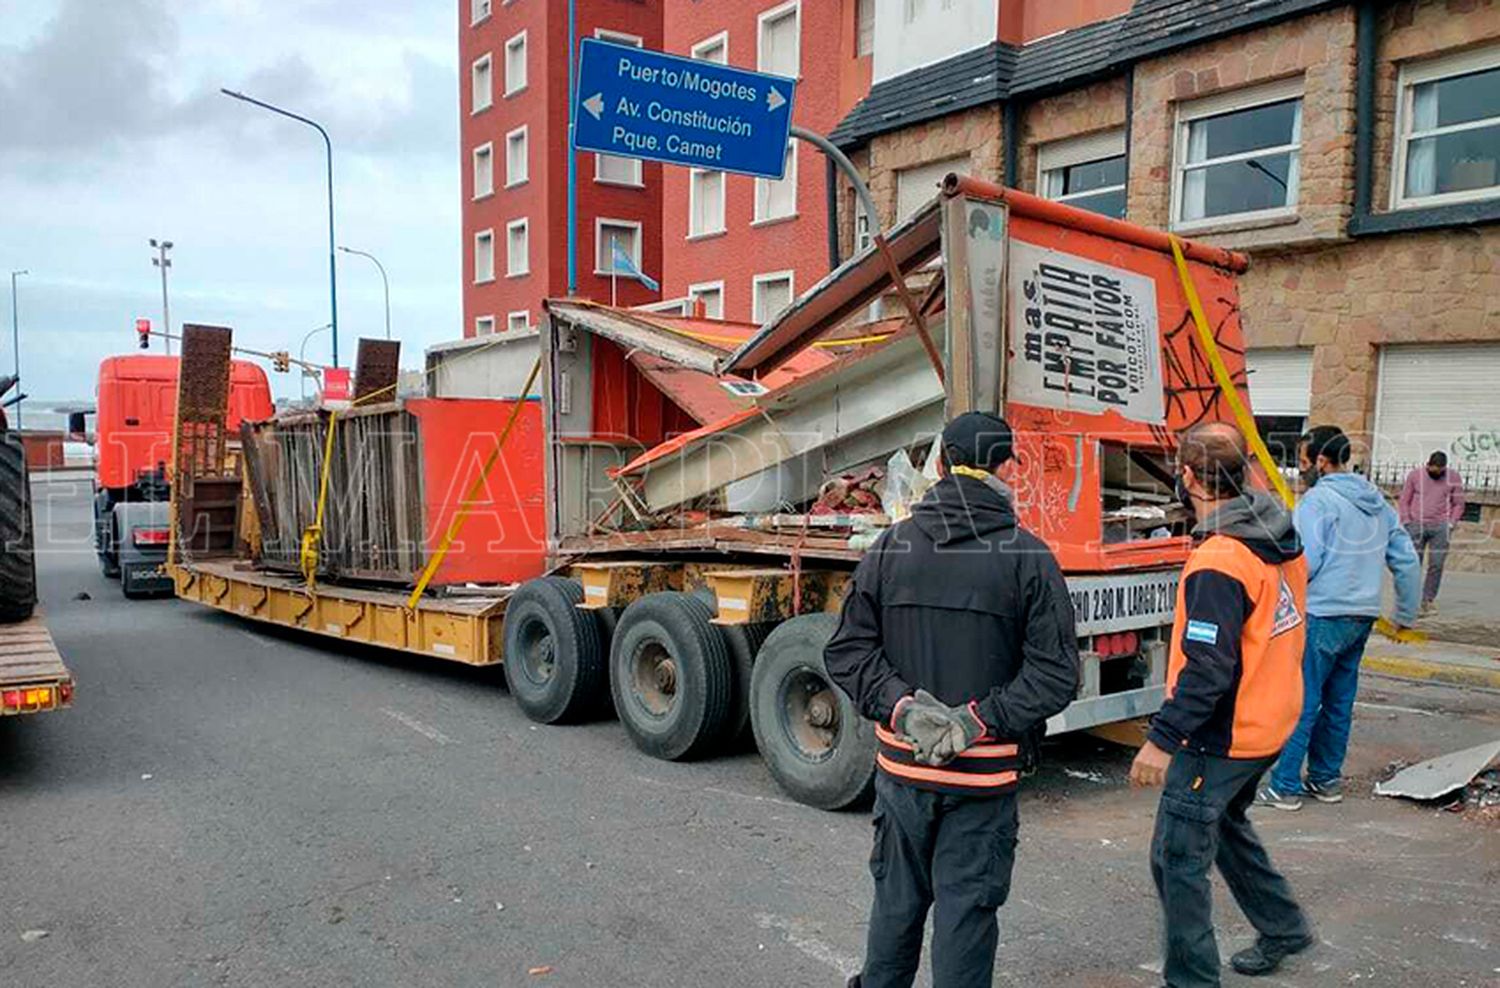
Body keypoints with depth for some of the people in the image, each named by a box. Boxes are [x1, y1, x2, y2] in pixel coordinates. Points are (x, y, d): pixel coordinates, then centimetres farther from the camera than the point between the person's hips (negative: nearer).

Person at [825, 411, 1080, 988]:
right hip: (985, 777, -3)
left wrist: (901, 706, -11)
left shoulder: (890, 547, -2)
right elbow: (1055, 672, -13)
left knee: (897, 900, 20)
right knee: (967, 909, 9)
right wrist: (979, 720, -13)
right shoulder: (1028, 557, -9)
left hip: (900, 769, 3)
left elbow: (847, 651, -4)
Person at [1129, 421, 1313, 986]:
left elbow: (1207, 668, -27)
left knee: (1179, 858, 1)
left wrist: (1161, 739, -23)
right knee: (1225, 823, 29)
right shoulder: (1282, 539, 3)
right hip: (1270, 724, 10)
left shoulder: (1218, 563, -25)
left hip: (1220, 738, -10)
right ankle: (1283, 928, 45)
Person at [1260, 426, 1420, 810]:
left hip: (1323, 617, -8)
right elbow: (1407, 561, 17)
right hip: (1363, 617, 8)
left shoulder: (1318, 500, -12)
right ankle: (1326, 780, 25)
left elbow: (1304, 564, -18)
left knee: (1300, 702, -3)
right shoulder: (1377, 501, 14)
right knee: (1339, 702, 16)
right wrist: (1407, 614, 24)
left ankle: (1284, 786, 1)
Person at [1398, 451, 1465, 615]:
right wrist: (1407, 522, -3)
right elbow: (1404, 501, 6)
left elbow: (1458, 504, 9)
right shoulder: (1415, 475, 3)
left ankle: (1428, 600, 6)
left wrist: (1450, 524, -2)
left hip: (1440, 528, 1)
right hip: (1416, 526, -1)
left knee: (1436, 565, -2)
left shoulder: (1454, 477, 5)